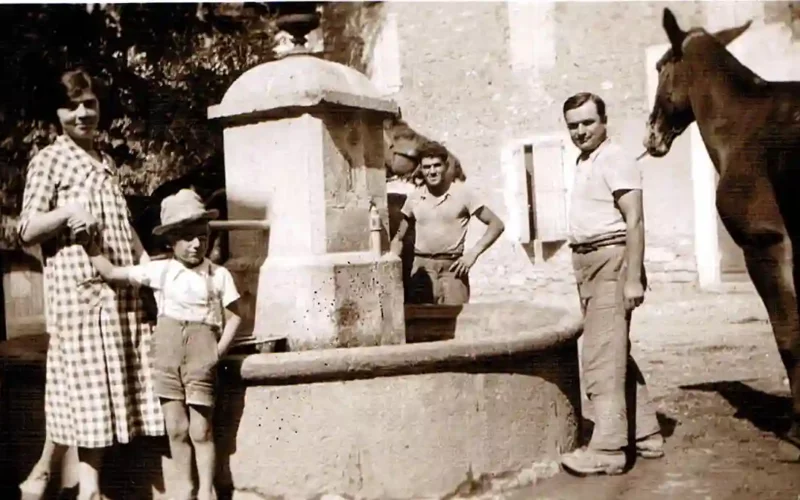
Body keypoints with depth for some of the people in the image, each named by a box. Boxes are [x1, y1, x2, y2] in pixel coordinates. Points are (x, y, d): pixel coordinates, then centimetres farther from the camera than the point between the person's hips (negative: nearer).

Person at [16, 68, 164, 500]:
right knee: (83, 382, -5)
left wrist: (145, 261, 13)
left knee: (105, 385, 5)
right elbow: (26, 231, -7)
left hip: (120, 287, 6)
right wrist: (67, 212, -23)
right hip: (76, 286, -6)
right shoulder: (48, 160, -1)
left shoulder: (107, 163, 19)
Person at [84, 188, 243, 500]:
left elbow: (235, 313, 4)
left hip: (202, 354, -2)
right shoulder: (159, 271, 4)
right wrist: (91, 246, -1)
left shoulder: (219, 275, 1)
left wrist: (220, 349, -6)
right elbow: (112, 273, 5)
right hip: (167, 351, 2)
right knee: (175, 429, 9)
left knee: (200, 430, 3)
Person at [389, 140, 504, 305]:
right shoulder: (414, 198, 8)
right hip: (422, 268, 2)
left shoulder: (462, 193, 0)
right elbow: (399, 238, 19)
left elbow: (496, 224, 1)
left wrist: (473, 253, -8)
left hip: (452, 268, -2)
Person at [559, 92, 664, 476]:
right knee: (615, 354, 15)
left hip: (611, 260, -10)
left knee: (601, 357, -10)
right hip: (588, 264, 10)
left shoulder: (615, 160, -11)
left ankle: (606, 449, -6)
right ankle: (646, 435, 25)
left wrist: (633, 278, -23)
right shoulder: (584, 163, 17)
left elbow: (634, 221, -17)